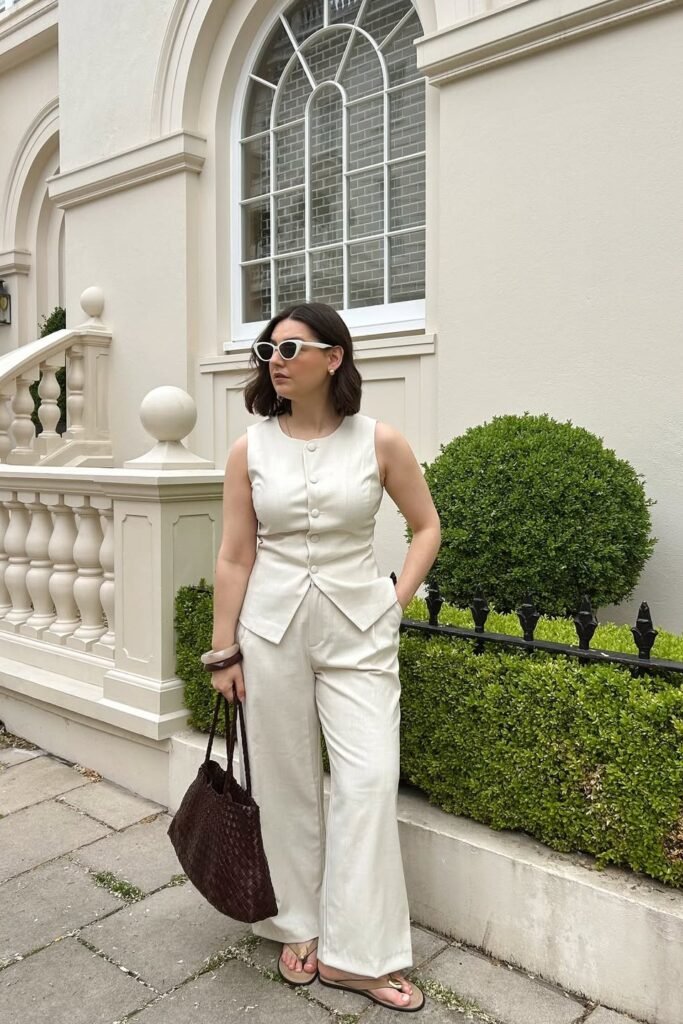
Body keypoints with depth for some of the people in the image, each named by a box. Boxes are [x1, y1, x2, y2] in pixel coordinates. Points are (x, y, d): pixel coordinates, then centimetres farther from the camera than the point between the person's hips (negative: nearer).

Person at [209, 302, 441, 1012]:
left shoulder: (379, 442, -4)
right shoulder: (249, 450, -2)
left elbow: (426, 526, 8)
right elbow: (234, 558, 1)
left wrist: (396, 600, -2)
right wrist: (223, 654, 2)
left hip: (358, 632, -1)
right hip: (272, 629, 1)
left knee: (368, 781, -3)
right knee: (285, 784, 11)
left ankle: (355, 954, 14)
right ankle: (299, 928, 32)